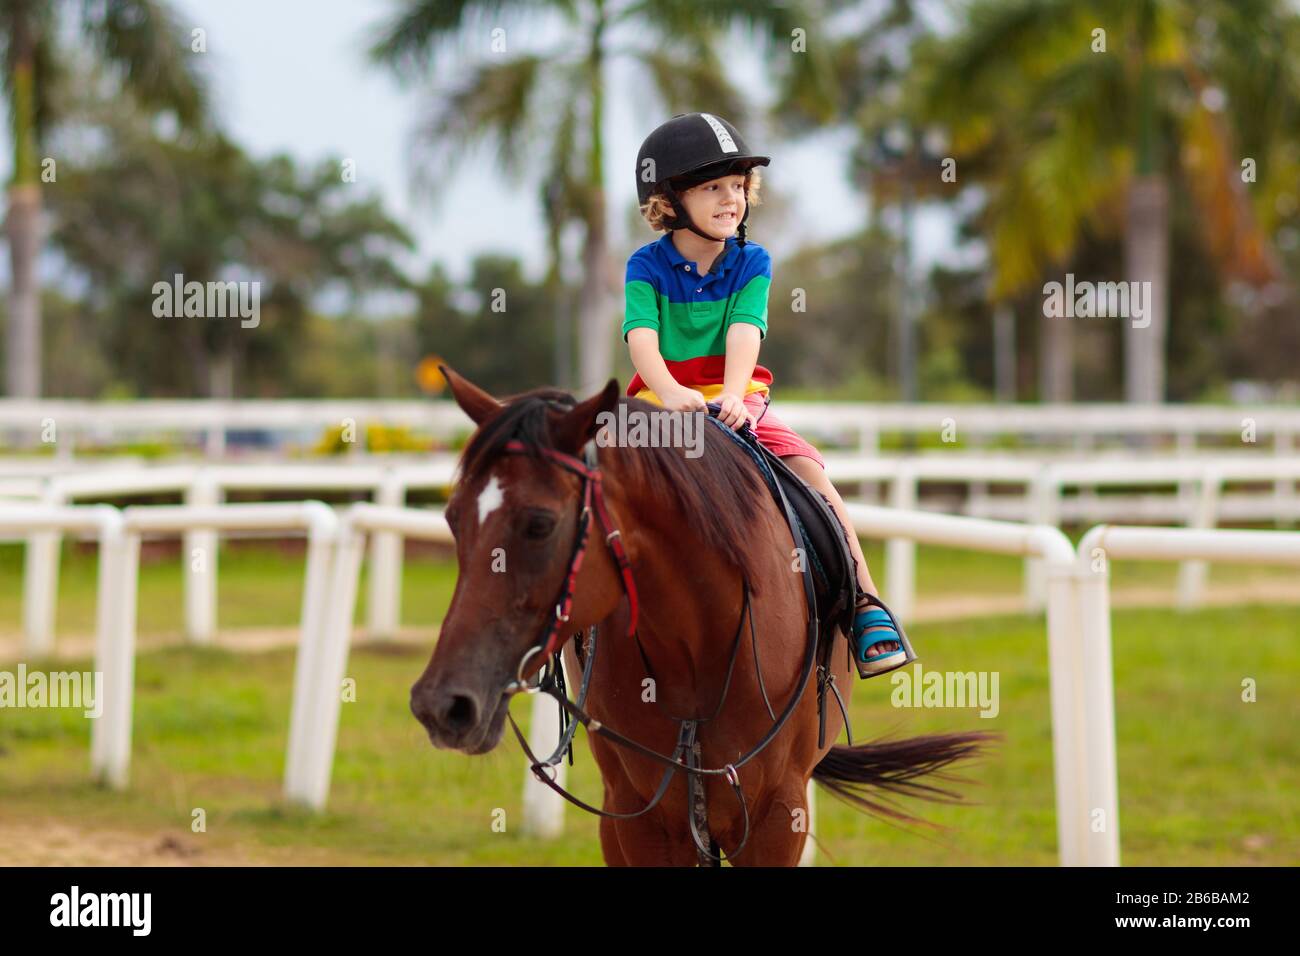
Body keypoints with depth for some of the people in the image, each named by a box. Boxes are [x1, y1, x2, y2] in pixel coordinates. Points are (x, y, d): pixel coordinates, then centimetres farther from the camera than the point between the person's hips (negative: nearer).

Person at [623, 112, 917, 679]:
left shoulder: (751, 263, 2)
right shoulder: (647, 267, -3)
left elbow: (745, 334, -13)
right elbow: (641, 339, -18)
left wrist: (731, 395, -33)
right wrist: (671, 394, -39)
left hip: (738, 403, 1)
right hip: (663, 404, -1)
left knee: (811, 474, -19)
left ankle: (863, 606, -17)